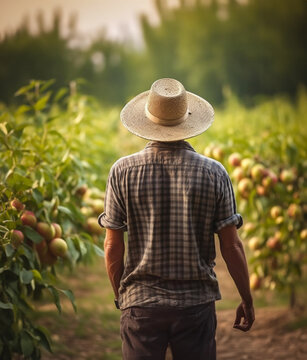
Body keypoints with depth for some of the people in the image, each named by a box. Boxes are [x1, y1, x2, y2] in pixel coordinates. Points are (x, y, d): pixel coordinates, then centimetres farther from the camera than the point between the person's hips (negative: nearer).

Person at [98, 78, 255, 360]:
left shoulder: (123, 171, -5)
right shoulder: (214, 173, -5)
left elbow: (113, 247, -2)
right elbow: (232, 246, -4)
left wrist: (120, 295, 13)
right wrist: (247, 301, 8)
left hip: (141, 303, 0)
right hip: (197, 302, 0)